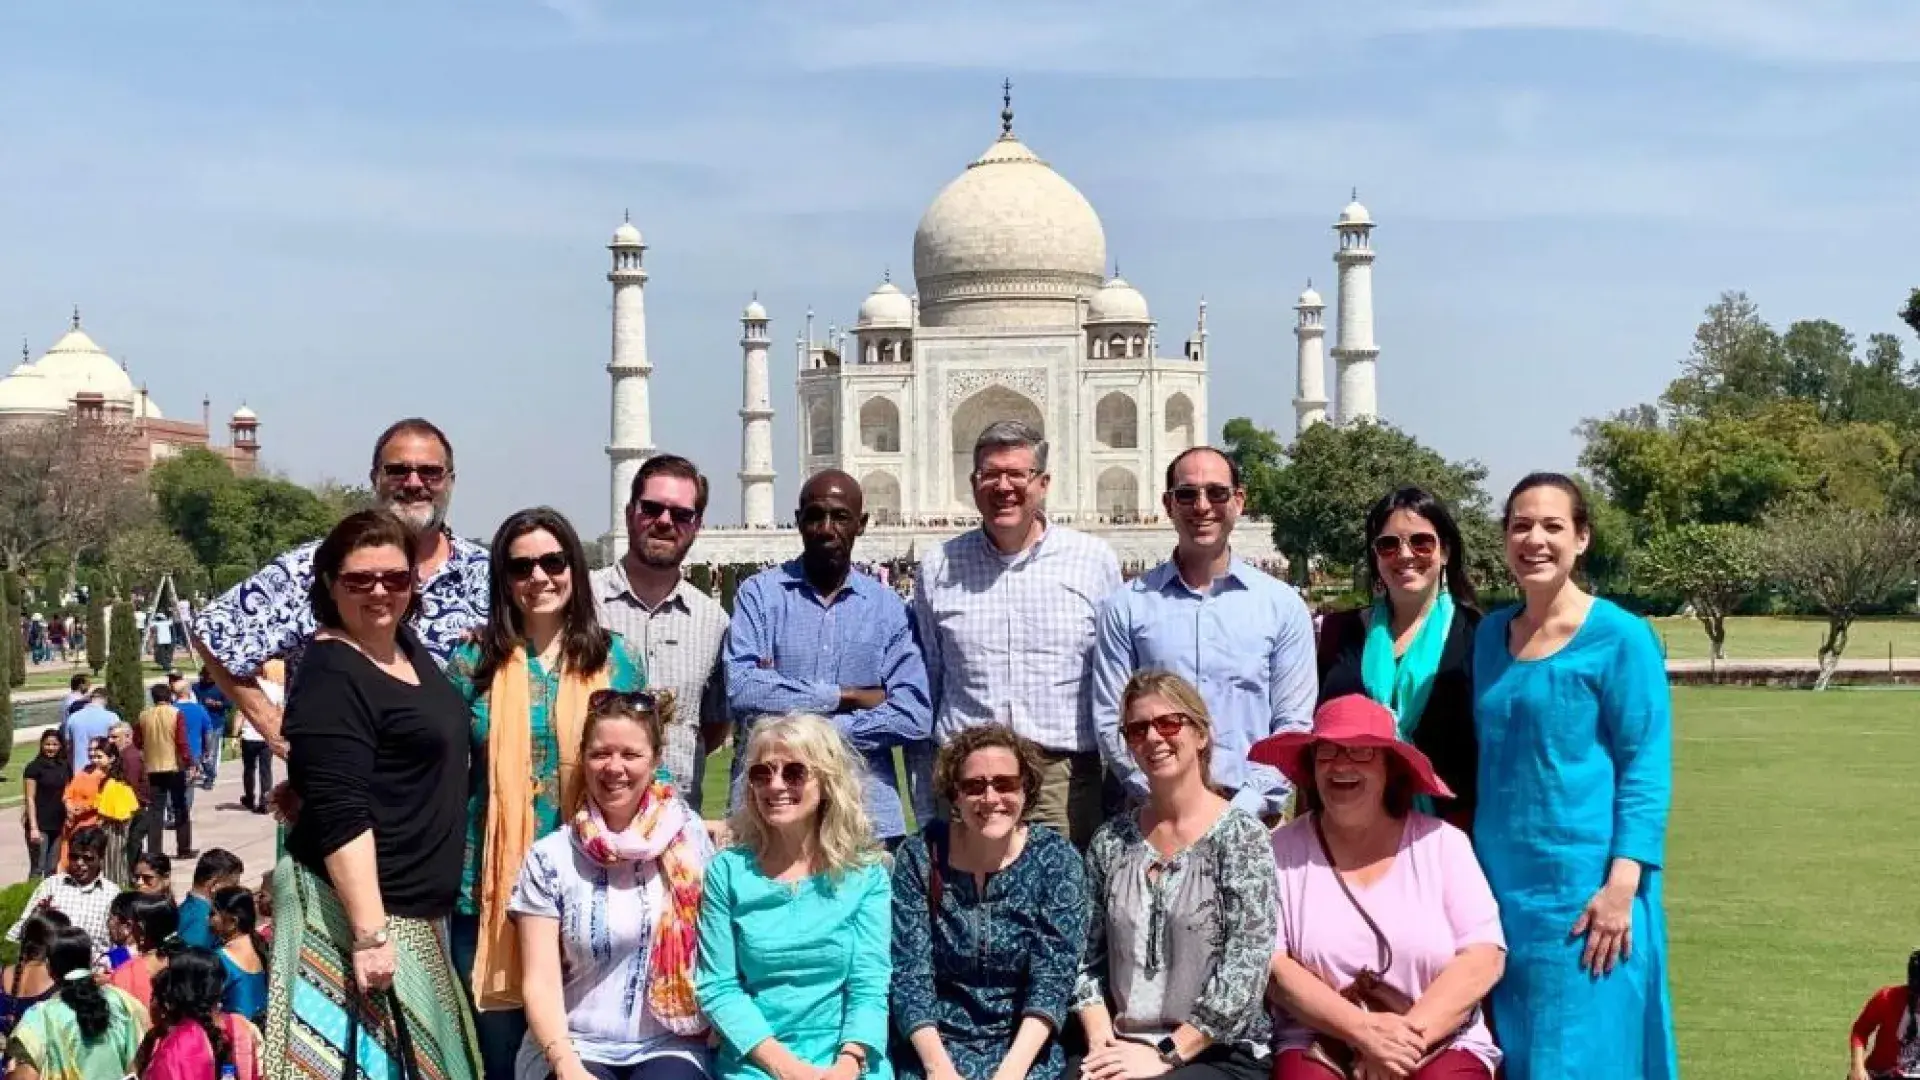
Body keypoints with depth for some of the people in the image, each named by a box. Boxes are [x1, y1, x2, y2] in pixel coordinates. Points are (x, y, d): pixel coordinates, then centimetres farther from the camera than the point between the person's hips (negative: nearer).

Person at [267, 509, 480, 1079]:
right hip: (357, 904, -9)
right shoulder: (330, 676, -17)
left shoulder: (407, 641, 7)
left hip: (419, 906, 9)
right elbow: (341, 817, -24)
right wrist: (371, 932, -27)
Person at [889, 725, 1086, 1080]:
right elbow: (909, 974, -7)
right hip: (935, 1042, 0)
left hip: (1026, 1045, 0)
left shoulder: (1056, 859, -4)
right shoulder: (919, 855, -3)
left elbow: (1053, 978, -10)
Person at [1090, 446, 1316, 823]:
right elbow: (1111, 721, 2)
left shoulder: (1283, 605, 6)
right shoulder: (1127, 606, 4)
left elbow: (1294, 724, 4)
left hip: (1254, 816, 0)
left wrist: (1245, 806, -8)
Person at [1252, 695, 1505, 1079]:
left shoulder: (1441, 842, 5)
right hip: (1320, 1047, 0)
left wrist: (1406, 1037, -13)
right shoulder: (1283, 849, 4)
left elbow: (1483, 958, -2)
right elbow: (1268, 964, -4)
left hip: (1440, 1046, 0)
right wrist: (1361, 1029, -16)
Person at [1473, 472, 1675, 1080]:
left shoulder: (1619, 637, -7)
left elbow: (1647, 770, -10)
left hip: (1583, 887, -5)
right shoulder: (1490, 634, 10)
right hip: (1499, 882, 6)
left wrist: (1622, 885, -18)